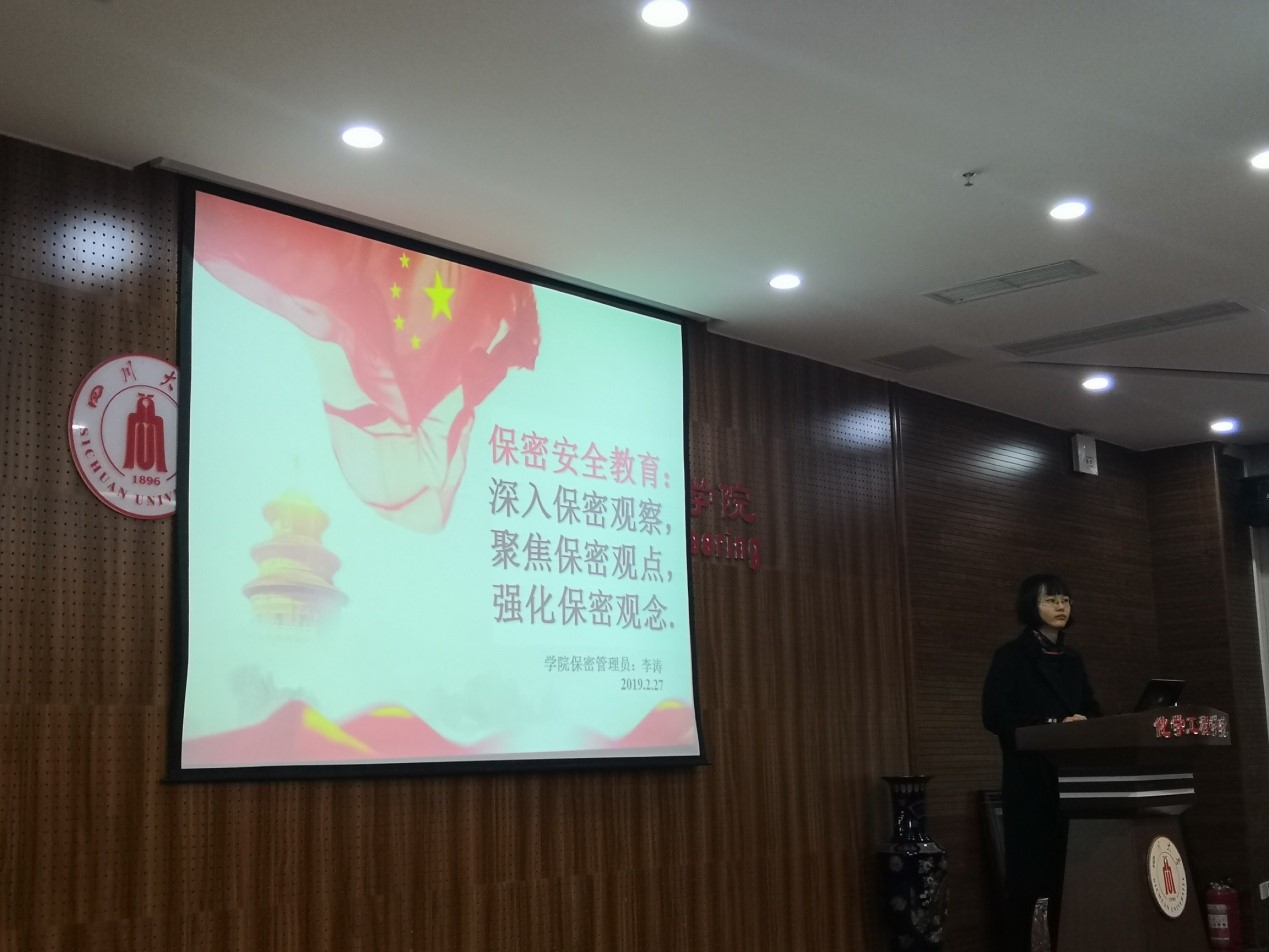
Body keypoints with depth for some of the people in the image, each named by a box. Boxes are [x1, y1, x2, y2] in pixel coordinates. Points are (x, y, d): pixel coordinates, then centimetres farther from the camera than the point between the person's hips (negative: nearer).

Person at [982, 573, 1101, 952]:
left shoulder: (1072, 660, 16)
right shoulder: (1011, 657, -4)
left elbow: (1091, 711, 17)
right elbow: (995, 716, -13)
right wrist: (1054, 724, -21)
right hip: (1030, 782, -6)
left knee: (1069, 873, 5)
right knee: (1027, 874, -5)